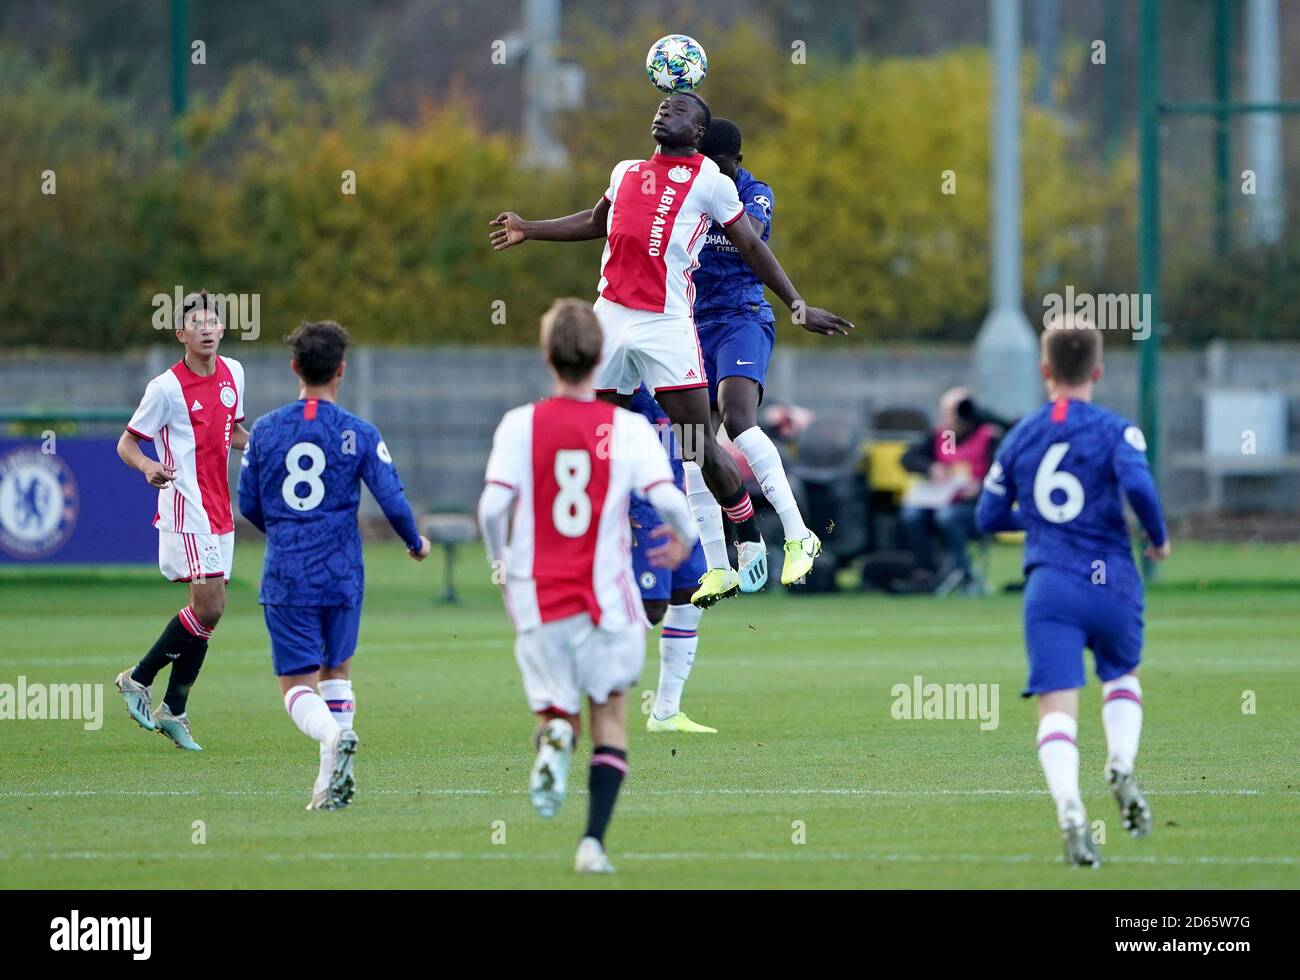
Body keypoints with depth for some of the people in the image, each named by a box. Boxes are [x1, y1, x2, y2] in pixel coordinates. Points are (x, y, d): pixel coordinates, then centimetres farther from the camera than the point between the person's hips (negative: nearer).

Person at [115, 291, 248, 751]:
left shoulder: (233, 373, 9)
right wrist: (149, 467, -26)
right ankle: (138, 680, 2)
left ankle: (174, 711, 14)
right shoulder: (166, 388, -11)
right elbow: (126, 443, -5)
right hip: (187, 510, -7)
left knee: (207, 608, 6)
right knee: (209, 606, -15)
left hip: (219, 512, 7)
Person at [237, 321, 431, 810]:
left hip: (285, 577, 0)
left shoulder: (265, 430, 1)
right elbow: (392, 500, -6)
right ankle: (333, 780, 10)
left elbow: (248, 504, 9)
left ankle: (335, 735, -31)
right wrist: (415, 542, 15)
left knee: (297, 683, 1)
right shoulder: (358, 434, -4)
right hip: (341, 575, 0)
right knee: (337, 669, 19)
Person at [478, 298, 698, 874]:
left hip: (539, 600, 1)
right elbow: (667, 498, -14)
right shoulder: (628, 427, -5)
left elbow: (493, 506, -12)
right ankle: (593, 841, -2)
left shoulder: (519, 425, -3)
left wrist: (500, 565, 7)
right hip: (607, 599, 0)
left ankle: (553, 739, -23)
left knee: (554, 708, 15)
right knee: (610, 717, 13)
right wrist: (685, 538, 9)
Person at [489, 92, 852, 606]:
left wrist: (798, 306, 0)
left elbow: (752, 248, 5)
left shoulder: (710, 181, 2)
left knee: (701, 446, -7)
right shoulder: (626, 172, 19)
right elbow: (596, 223, 36)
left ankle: (750, 541, 10)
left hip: (666, 323, -6)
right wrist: (529, 230, 39)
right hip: (610, 314, 6)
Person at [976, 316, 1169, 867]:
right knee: (1122, 678, 26)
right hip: (1112, 584, -1)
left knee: (1056, 708, -8)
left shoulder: (1019, 438, 12)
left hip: (1049, 587, 1)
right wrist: (1158, 538, 0)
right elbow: (1138, 485, -18)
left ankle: (1069, 809, -31)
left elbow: (988, 516, 17)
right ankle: (1121, 766, -1)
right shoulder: (1115, 431, 0)